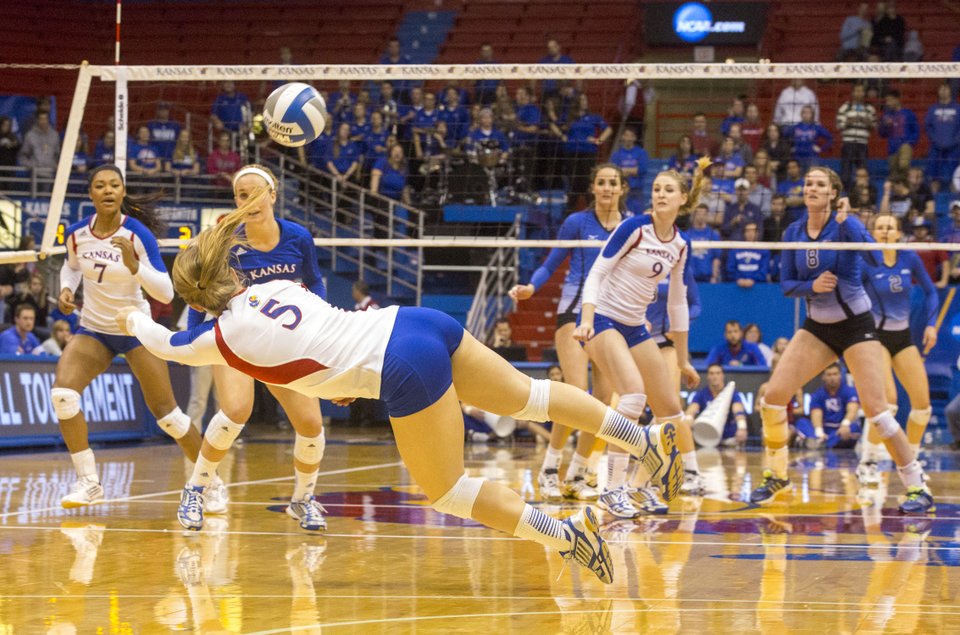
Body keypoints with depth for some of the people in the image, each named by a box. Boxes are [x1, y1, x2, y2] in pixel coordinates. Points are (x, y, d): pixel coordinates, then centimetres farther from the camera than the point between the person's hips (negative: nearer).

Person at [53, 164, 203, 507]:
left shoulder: (138, 234, -19)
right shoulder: (76, 233, -8)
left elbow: (166, 292, -25)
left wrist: (134, 265, -39)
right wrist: (66, 289, -3)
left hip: (136, 329, -3)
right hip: (93, 330, 3)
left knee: (165, 413, 0)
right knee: (62, 391, -22)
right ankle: (88, 482, -12)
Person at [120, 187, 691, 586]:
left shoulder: (226, 336, -1)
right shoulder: (274, 286, 15)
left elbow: (168, 346, 22)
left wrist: (136, 321, 40)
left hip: (406, 370, -7)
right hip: (415, 321, 8)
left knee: (446, 491, 6)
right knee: (529, 396, 19)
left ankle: (563, 535, -2)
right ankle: (648, 439, 19)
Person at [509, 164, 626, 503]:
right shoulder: (577, 222, -1)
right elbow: (550, 265, 2)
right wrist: (531, 287, -16)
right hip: (576, 310, -4)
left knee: (604, 399, -1)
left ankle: (577, 475, 9)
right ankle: (550, 469, -6)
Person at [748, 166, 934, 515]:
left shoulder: (845, 224, -13)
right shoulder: (794, 232, 0)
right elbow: (786, 283, 5)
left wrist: (845, 221, -42)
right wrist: (812, 286, -15)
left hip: (855, 325, -5)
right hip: (817, 327, 5)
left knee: (875, 409, -14)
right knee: (774, 394, -7)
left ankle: (918, 487, -4)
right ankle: (776, 476, 12)